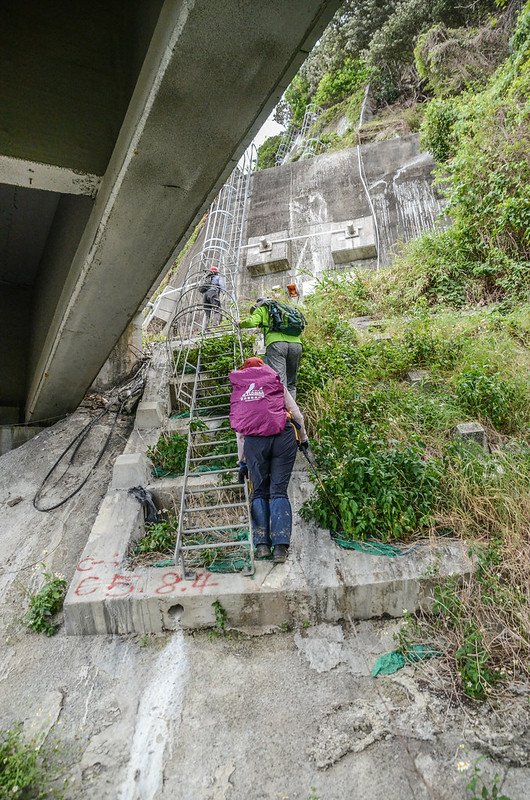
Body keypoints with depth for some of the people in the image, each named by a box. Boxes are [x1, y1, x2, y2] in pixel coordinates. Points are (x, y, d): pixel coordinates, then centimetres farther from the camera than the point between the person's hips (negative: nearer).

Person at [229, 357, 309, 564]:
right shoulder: (275, 383, 18)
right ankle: (281, 545, -5)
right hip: (283, 436, -1)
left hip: (254, 441, 1)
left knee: (259, 492, 12)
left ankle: (261, 543, 4)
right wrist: (303, 438, 30)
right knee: (279, 491, 3)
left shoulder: (238, 392, 23)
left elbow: (239, 432, 22)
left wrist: (242, 462, 26)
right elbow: (297, 415, 15)